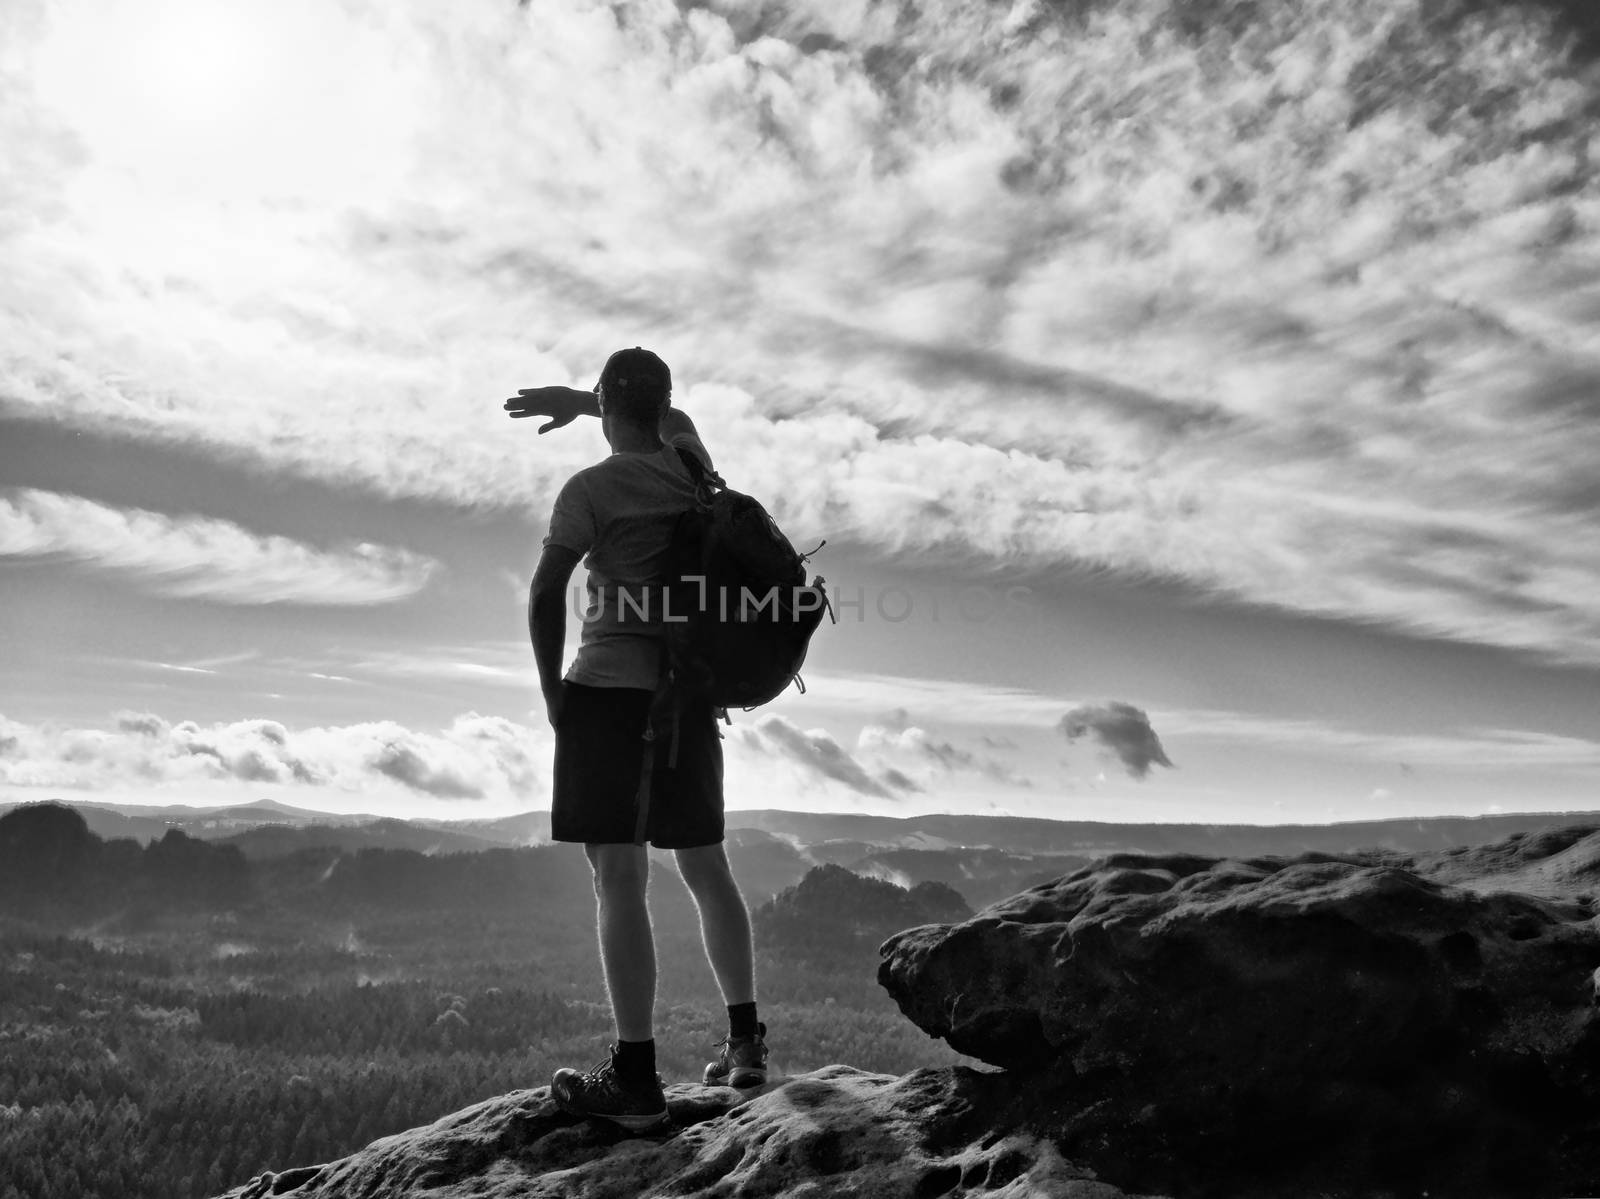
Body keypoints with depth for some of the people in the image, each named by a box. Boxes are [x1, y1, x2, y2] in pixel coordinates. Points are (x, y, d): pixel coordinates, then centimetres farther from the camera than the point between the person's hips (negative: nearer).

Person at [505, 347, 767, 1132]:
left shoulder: (591, 489, -6)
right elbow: (664, 413, 32)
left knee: (618, 878, -5)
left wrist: (552, 692, 3)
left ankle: (636, 1078, -5)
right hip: (689, 697, 6)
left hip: (609, 691, -6)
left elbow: (545, 597, -9)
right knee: (706, 868, 15)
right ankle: (745, 1043, 22)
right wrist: (576, 400, 35)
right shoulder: (689, 459, 9)